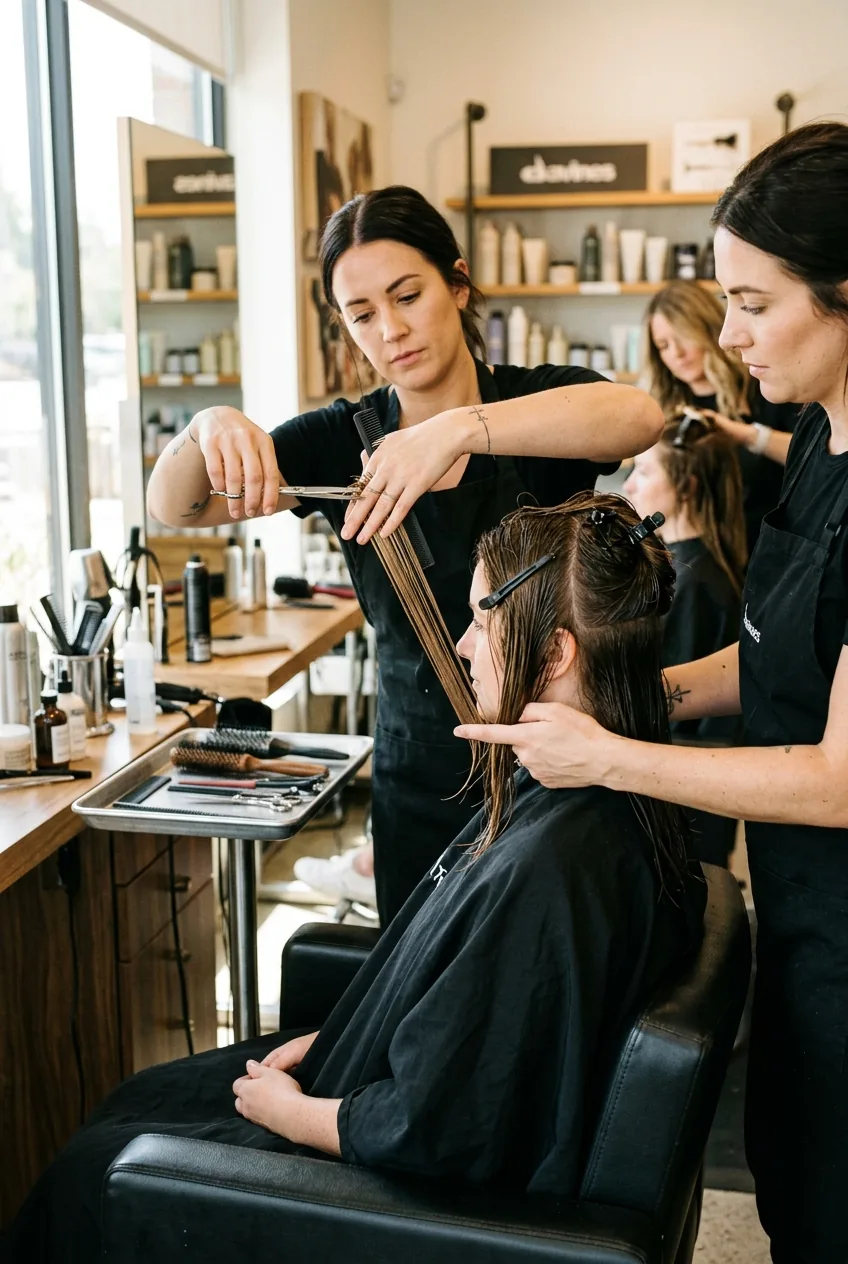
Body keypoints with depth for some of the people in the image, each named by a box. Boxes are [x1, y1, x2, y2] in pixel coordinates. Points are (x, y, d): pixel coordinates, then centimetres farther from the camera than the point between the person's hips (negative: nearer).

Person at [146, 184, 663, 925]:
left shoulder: (534, 403, -7)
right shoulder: (344, 440, 1)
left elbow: (637, 417, -30)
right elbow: (174, 508, -6)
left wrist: (459, 429, -41)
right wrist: (209, 430, -28)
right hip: (420, 788, 3)